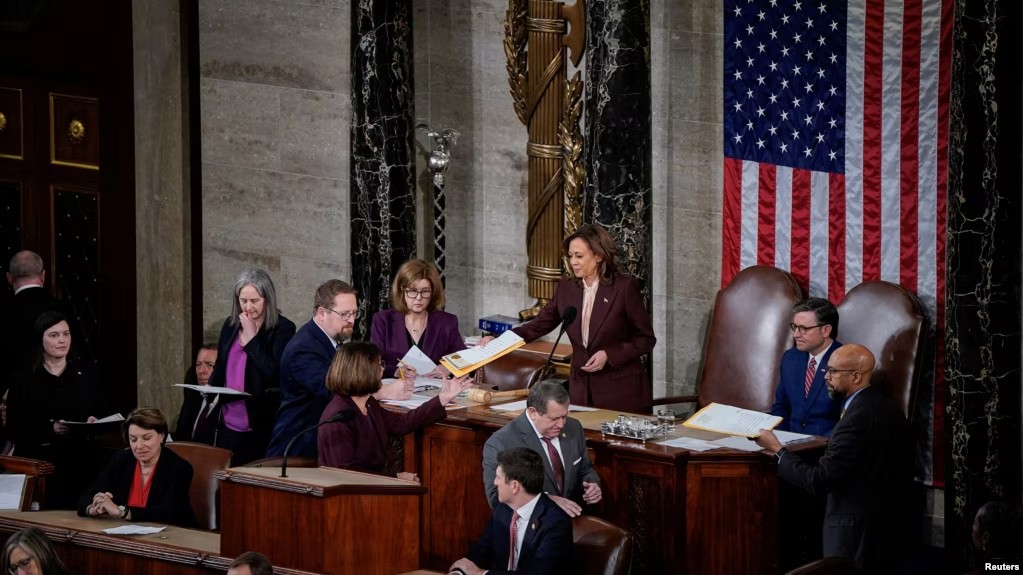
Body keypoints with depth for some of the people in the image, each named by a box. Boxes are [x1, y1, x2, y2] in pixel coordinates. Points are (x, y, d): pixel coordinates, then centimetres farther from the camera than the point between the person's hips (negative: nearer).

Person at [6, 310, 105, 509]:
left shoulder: (86, 376, 9)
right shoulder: (22, 380, 3)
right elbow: (14, 430, -2)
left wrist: (94, 424, -11)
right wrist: (50, 429, -16)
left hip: (81, 468, 2)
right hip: (38, 470, -1)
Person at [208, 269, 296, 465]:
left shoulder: (283, 329, -9)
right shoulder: (230, 325, 9)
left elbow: (274, 373, -19)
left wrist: (250, 338, -16)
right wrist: (210, 389, 1)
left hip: (261, 428, -5)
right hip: (228, 425, 6)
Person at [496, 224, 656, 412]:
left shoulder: (625, 287, -8)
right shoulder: (566, 288, 6)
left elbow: (646, 339, -4)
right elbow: (538, 325, 9)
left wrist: (609, 354, -16)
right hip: (581, 389, 4)